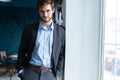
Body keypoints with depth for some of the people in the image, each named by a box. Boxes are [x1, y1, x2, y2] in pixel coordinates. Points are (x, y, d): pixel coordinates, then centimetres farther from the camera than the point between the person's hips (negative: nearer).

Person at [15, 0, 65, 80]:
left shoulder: (61, 31, 4)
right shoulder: (29, 28, 3)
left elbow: (62, 55, 9)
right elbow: (22, 52, 9)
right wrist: (21, 71, 3)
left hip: (50, 73, 0)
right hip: (31, 72, 0)